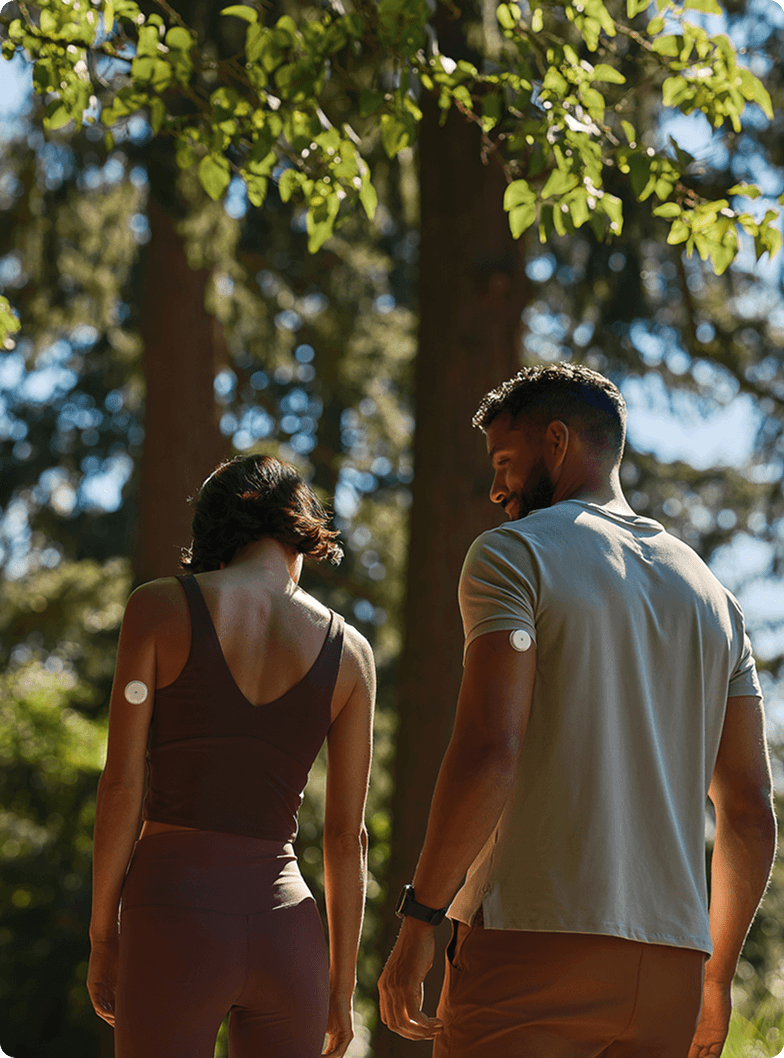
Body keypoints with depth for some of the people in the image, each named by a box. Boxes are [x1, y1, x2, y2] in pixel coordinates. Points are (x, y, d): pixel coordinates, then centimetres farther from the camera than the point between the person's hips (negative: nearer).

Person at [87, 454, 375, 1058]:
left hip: (174, 919, -2)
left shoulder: (161, 607, 0)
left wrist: (103, 939, 4)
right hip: (286, 928, 2)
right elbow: (347, 836, 7)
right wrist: (342, 982, 14)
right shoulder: (349, 651, 6)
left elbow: (121, 786, -4)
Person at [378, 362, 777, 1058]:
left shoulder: (515, 552, 0)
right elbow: (751, 811, 16)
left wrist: (418, 920, -10)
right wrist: (716, 975, 24)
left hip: (533, 946, -6)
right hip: (670, 959, 6)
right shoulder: (711, 595, 18)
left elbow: (489, 752, -15)